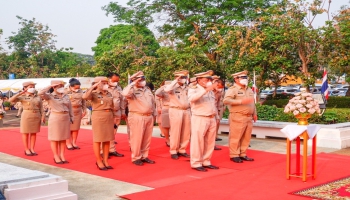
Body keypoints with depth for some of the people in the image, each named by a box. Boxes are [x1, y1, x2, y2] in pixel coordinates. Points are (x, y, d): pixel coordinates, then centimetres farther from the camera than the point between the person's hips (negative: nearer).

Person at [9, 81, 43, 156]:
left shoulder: (38, 97, 6)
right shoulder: (22, 97, -3)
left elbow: (41, 108, 7)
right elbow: (11, 100, -15)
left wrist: (42, 116, -5)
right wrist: (20, 93, -20)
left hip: (36, 116, 3)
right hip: (26, 116, -3)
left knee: (34, 133, 7)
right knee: (26, 133, 3)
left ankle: (32, 149, 15)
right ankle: (26, 149, 11)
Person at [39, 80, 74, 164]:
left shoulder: (66, 96, 9)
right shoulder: (50, 96, -6)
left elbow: (70, 107, 14)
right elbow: (40, 93, -23)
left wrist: (72, 117, 10)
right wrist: (50, 86, -16)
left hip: (65, 118, 5)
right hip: (55, 118, -5)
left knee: (63, 138, 9)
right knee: (55, 138, 2)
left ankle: (62, 156, 18)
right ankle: (56, 156, 11)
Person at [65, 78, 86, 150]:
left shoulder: (80, 91, 4)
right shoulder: (66, 92, -10)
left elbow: (83, 101, 13)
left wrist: (84, 110, 13)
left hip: (78, 111, 5)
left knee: (76, 128, 8)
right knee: (69, 128, 1)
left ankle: (74, 143, 18)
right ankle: (68, 143, 10)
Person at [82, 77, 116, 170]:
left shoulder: (109, 94, 11)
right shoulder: (94, 94, -7)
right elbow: (84, 97, -28)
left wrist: (113, 119, 14)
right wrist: (93, 86, -22)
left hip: (109, 118, 6)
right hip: (98, 118, -6)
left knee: (107, 140, 8)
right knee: (98, 140, 2)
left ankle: (105, 161, 17)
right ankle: (99, 161, 11)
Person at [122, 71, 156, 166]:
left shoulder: (147, 90, 14)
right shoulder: (132, 90, -8)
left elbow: (153, 102, 21)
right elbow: (125, 93, -32)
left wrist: (154, 114, 18)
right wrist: (133, 84, -22)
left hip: (149, 117, 7)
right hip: (137, 117, -7)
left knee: (147, 139, 10)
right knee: (137, 138, -2)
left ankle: (144, 156, 20)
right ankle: (136, 158, 8)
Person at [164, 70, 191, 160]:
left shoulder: (187, 88, 12)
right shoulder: (173, 87, -5)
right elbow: (166, 89, -28)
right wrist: (176, 81, -21)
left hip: (186, 111, 6)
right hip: (176, 111, -6)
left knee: (186, 132, 8)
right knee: (175, 132, -2)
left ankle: (182, 150, 19)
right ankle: (173, 151, 8)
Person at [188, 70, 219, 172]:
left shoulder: (210, 91, 17)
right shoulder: (193, 90, -5)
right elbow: (192, 98, -29)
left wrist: (216, 117, 18)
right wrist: (206, 90, -34)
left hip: (211, 119, 7)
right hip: (199, 119, -7)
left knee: (210, 142, 9)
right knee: (198, 142, -4)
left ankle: (206, 162, 19)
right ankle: (196, 163, 4)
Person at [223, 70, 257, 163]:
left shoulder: (249, 90, 17)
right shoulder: (232, 89, -8)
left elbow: (253, 103, 26)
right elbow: (226, 100, -22)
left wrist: (254, 114, 18)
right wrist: (241, 101, -25)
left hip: (249, 117, 7)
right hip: (238, 117, -7)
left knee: (246, 137, 11)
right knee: (235, 137, -3)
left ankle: (243, 154, 21)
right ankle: (234, 155, 7)